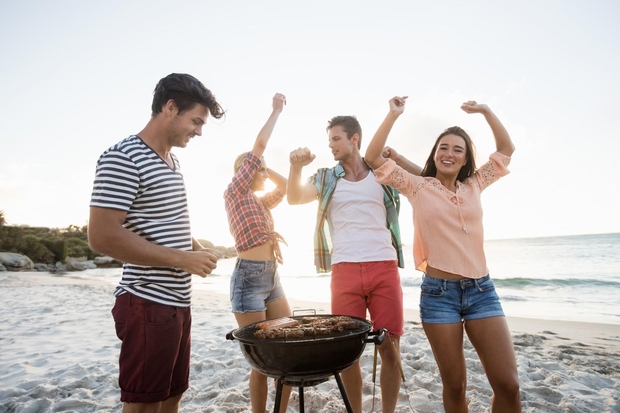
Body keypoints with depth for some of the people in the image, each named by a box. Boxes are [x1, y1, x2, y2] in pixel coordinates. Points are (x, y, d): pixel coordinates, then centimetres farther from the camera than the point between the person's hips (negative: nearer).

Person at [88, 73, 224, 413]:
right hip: (148, 304, -8)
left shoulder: (172, 161, 14)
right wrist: (184, 259, -19)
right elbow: (102, 236, -21)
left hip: (178, 302, 9)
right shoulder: (123, 157, -14)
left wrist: (196, 248, 6)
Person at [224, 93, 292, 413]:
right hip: (249, 278, -8)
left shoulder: (260, 203, 17)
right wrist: (276, 110, 2)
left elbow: (285, 186, 29)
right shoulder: (234, 192, -4)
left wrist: (263, 166, 19)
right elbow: (259, 145, -8)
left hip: (272, 278, 8)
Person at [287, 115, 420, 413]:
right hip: (345, 271, 1)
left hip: (384, 268, 0)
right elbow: (294, 198, -2)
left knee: (390, 348, 2)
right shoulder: (327, 178, 12)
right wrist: (296, 167, -19)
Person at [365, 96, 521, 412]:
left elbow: (506, 149, 20)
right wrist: (394, 114, -5)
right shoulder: (418, 187, 2)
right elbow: (373, 157, -3)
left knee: (508, 384, -3)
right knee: (454, 385, 6)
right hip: (438, 292, -3)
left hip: (481, 290, 3)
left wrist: (485, 111, 12)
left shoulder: (474, 186, 12)